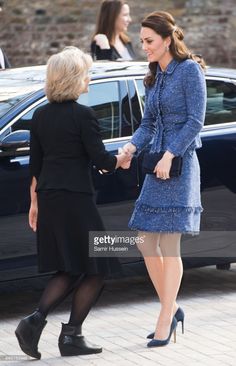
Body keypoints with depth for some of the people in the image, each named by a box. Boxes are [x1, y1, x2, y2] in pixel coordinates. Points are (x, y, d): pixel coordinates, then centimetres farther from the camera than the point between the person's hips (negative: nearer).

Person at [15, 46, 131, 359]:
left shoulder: (40, 115, 8)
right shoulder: (83, 115, -12)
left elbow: (35, 164, 12)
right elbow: (101, 160, -11)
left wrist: (35, 202, 19)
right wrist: (122, 159, 9)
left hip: (48, 197, 7)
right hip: (75, 199, -7)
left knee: (68, 269, 15)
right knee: (95, 269, 6)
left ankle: (35, 321, -1)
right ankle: (71, 336, 6)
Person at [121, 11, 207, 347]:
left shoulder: (190, 70, -8)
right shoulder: (154, 77, 14)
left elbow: (195, 121, -13)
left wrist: (169, 155, -19)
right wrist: (131, 147, -2)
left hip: (180, 164, -8)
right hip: (156, 166, 8)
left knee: (169, 246, -7)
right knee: (146, 242, 6)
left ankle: (164, 324, -3)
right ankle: (172, 309, 20)